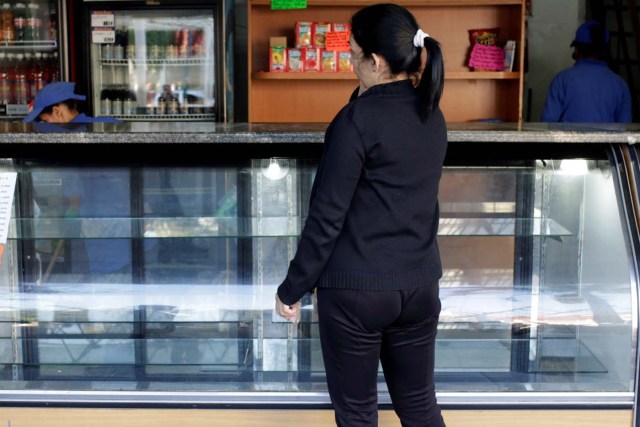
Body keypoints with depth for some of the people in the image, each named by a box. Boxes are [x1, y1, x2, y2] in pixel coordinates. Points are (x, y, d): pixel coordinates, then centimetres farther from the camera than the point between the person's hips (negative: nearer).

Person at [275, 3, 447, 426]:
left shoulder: (358, 118, -17)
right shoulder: (432, 115, 5)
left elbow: (327, 216, -16)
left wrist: (292, 288, -6)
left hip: (355, 288, -6)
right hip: (420, 283, 7)